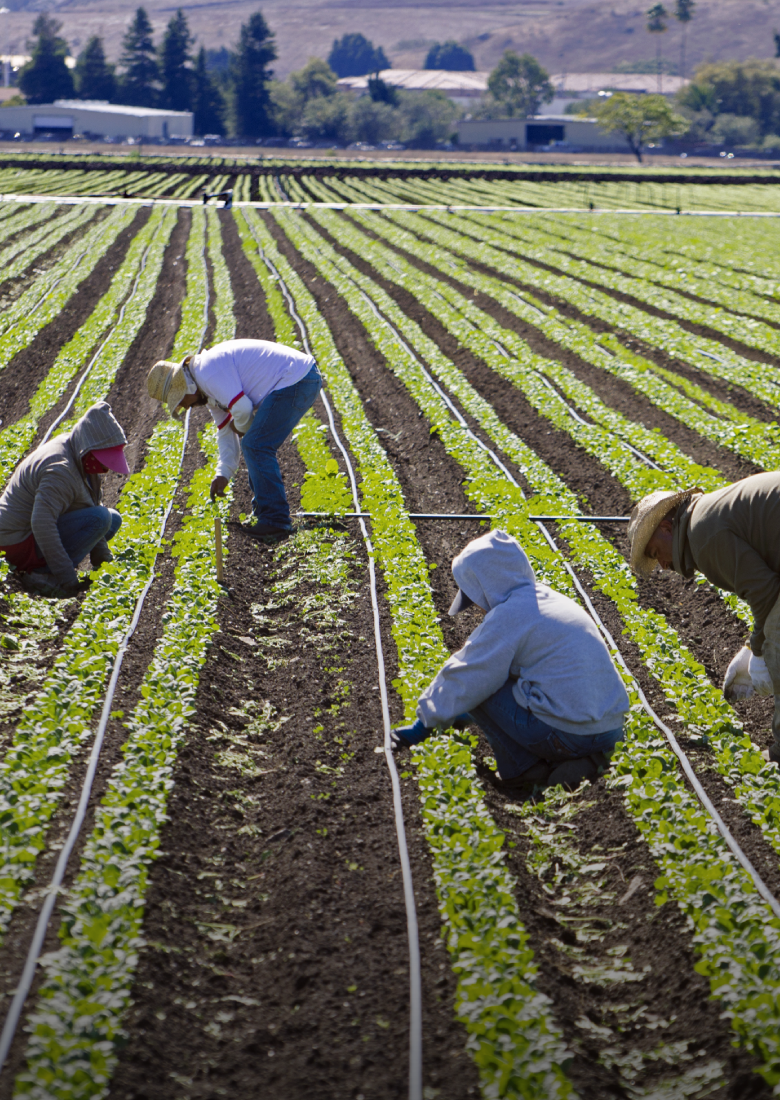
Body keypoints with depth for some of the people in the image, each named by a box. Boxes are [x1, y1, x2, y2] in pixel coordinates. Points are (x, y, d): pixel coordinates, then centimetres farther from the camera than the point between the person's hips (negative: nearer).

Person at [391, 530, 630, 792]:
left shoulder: (507, 617, -10)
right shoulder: (554, 601, 17)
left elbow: (465, 680, -4)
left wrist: (425, 724, 11)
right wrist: (466, 715, 40)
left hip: (568, 736, -8)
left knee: (481, 689, 3)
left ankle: (523, 769, 4)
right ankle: (584, 759, 14)